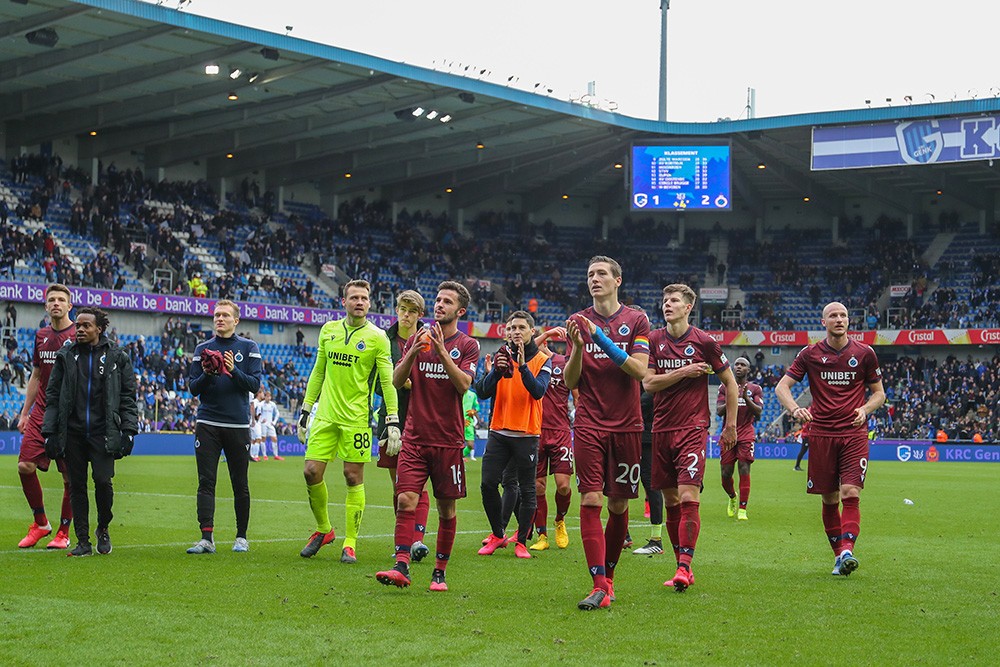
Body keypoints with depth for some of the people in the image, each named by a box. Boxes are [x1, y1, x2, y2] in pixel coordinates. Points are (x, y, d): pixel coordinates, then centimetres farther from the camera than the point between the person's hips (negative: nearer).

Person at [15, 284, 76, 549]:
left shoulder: (79, 336, -4)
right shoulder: (41, 336, 13)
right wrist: (24, 412, 15)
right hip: (41, 414, 5)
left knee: (70, 477, 0)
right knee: (25, 466, -5)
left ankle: (63, 532, 13)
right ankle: (40, 523, 13)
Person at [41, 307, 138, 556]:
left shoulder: (117, 357, 6)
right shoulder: (66, 357, 9)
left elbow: (128, 396, 6)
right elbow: (52, 396, 10)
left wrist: (128, 430, -3)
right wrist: (49, 432, 2)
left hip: (102, 433, -2)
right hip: (72, 433, 2)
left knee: (103, 481, -12)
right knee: (77, 486, 3)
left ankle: (103, 529, 14)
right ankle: (83, 541, 10)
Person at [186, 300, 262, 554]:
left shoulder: (249, 348, 4)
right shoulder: (203, 348, 10)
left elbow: (255, 385, -4)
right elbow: (193, 388, 7)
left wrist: (233, 370, -18)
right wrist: (207, 374, -12)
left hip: (238, 425, -1)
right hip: (207, 425, 1)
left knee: (240, 485, 5)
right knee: (206, 482, -6)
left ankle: (241, 537, 16)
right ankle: (207, 538, -8)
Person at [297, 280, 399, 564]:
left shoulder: (377, 337, -2)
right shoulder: (328, 330, 10)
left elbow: (388, 382, -3)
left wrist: (393, 422, -9)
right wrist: (305, 410, 14)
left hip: (356, 417, -4)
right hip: (325, 415, 4)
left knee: (354, 478, -2)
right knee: (312, 472, -2)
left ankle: (350, 542, 8)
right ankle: (323, 529, 20)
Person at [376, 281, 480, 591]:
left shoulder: (467, 345, 3)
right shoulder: (418, 339, 11)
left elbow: (464, 385, -12)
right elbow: (396, 382, 3)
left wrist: (441, 352, -21)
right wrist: (413, 353, -14)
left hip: (448, 440, -1)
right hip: (415, 436, 2)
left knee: (446, 508, 4)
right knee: (405, 501, -11)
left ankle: (439, 572, 14)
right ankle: (401, 567, -15)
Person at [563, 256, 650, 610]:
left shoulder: (636, 320, 5)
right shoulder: (579, 322, 9)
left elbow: (639, 370, -8)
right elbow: (570, 381, 6)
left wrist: (603, 340, -16)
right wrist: (578, 346, -12)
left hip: (626, 425, 0)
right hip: (589, 425, 0)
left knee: (619, 505, 5)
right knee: (590, 500, -12)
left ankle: (608, 575, 23)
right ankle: (600, 587, -15)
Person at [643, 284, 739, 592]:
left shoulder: (703, 341, -1)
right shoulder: (654, 340, 7)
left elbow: (730, 383, 7)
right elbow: (648, 383, -2)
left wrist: (730, 425, 6)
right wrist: (683, 372, -12)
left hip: (693, 428, -4)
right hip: (661, 429, 4)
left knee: (688, 498, -15)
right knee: (671, 502, 6)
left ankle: (684, 566, -17)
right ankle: (682, 567, 13)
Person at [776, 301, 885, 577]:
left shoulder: (864, 353, 5)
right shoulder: (810, 354, 4)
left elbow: (879, 392, 14)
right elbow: (782, 386, 4)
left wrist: (865, 409, -7)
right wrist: (794, 409, -17)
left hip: (854, 433, -1)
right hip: (821, 433, 1)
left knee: (851, 494, -16)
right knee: (829, 499, 4)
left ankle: (847, 550, -23)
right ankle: (838, 554, 14)